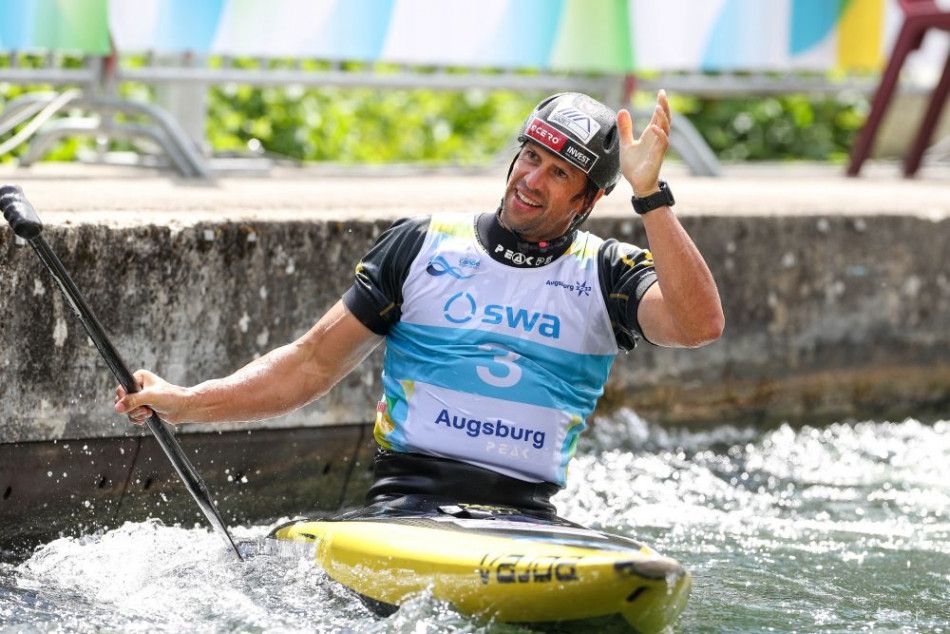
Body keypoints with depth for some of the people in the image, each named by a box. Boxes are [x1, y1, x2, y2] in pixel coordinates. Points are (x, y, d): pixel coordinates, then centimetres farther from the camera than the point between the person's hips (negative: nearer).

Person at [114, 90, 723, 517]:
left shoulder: (606, 273, 10)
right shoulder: (423, 245, 11)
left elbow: (699, 324, -11)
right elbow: (314, 362, 13)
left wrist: (650, 194, -16)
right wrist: (187, 403, 2)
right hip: (405, 500, -1)